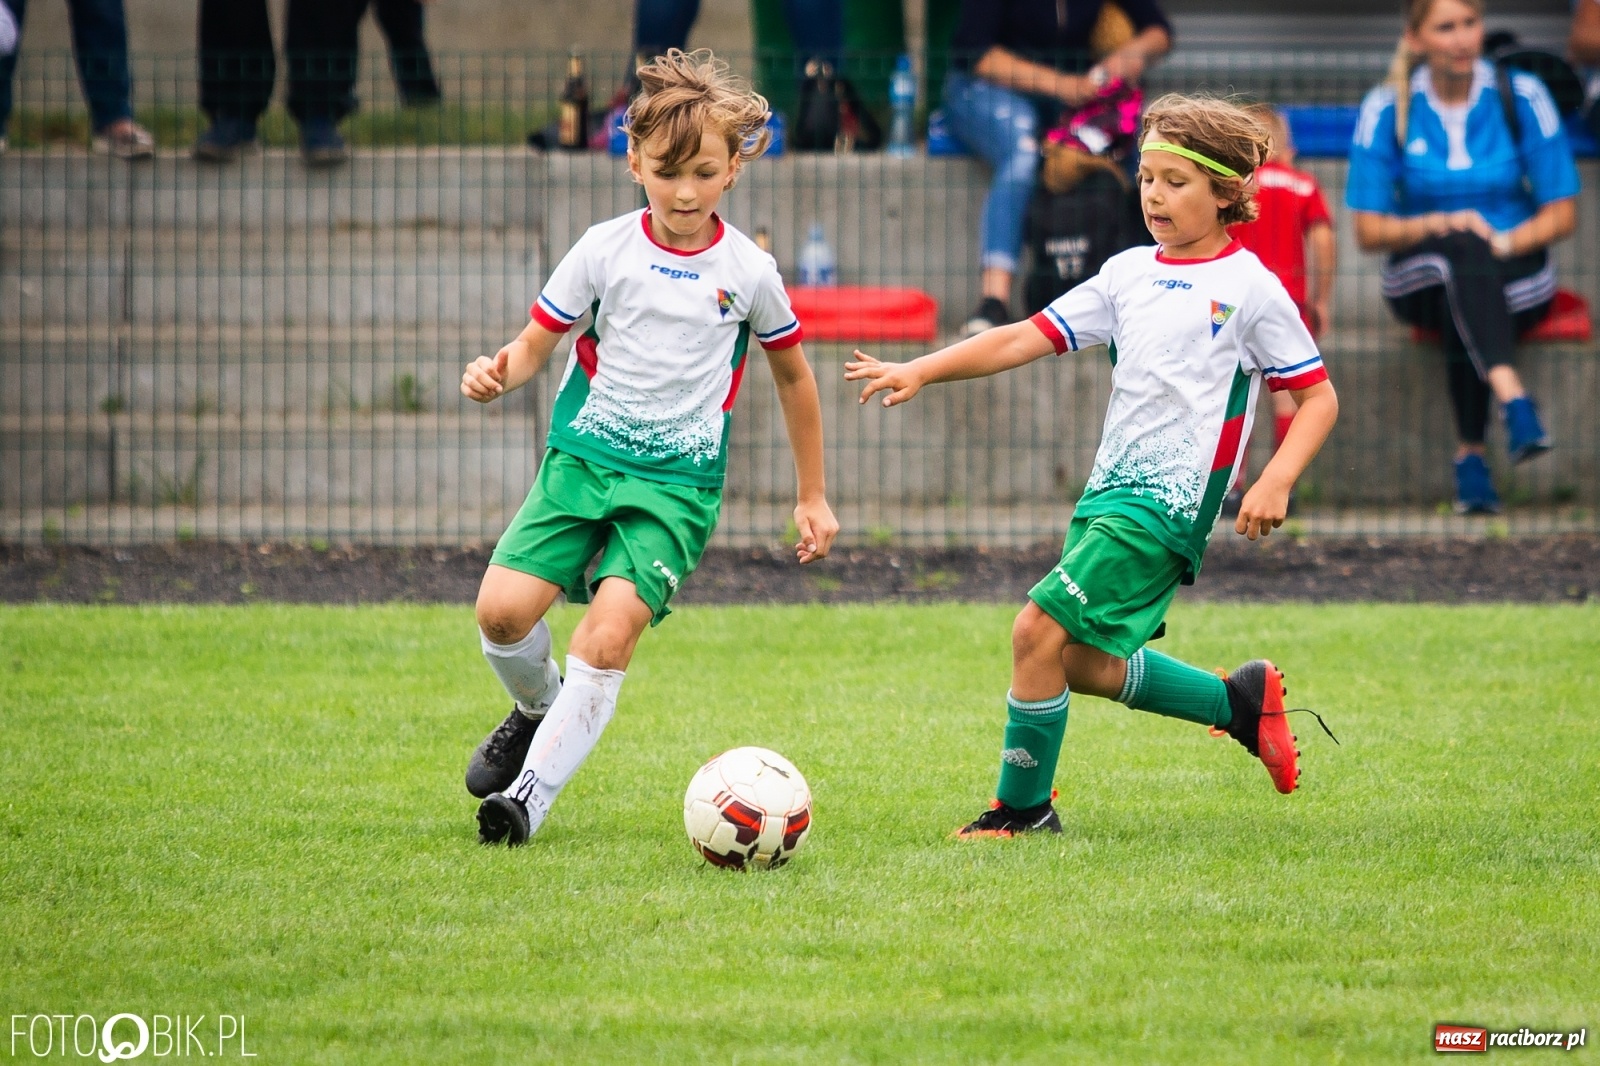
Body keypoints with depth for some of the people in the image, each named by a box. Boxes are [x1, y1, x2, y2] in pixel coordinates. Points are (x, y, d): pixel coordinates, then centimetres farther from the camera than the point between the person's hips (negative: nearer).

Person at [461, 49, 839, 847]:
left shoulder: (748, 272, 0)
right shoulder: (606, 250, 1)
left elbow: (793, 376, 14)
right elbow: (536, 343, 7)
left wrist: (812, 497, 19)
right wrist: (498, 371, -18)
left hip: (678, 479, -2)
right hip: (582, 454, 2)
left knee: (610, 634, -21)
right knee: (503, 609, -13)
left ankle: (532, 792, -12)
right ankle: (537, 709, 20)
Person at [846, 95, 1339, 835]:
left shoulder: (1249, 289, -5)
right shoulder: (1130, 273, 13)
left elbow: (1318, 396, -2)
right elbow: (1028, 338, 10)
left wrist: (1276, 480, -17)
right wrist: (919, 372, 0)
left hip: (1171, 499, -8)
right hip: (1108, 490, 8)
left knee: (1039, 629, -15)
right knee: (1081, 664, 10)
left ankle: (1023, 807, 0)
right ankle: (1240, 700, 28)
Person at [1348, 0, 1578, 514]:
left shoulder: (1521, 98, 0)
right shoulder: (1387, 110, 0)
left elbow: (1561, 215, 1)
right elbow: (1369, 231, -1)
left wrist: (1504, 242, -18)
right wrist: (1437, 225, -19)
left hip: (1515, 274, 0)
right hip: (1421, 277, 0)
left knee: (1462, 312, -37)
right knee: (1461, 249, -38)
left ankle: (1470, 457, -34)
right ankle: (1514, 399, -54)